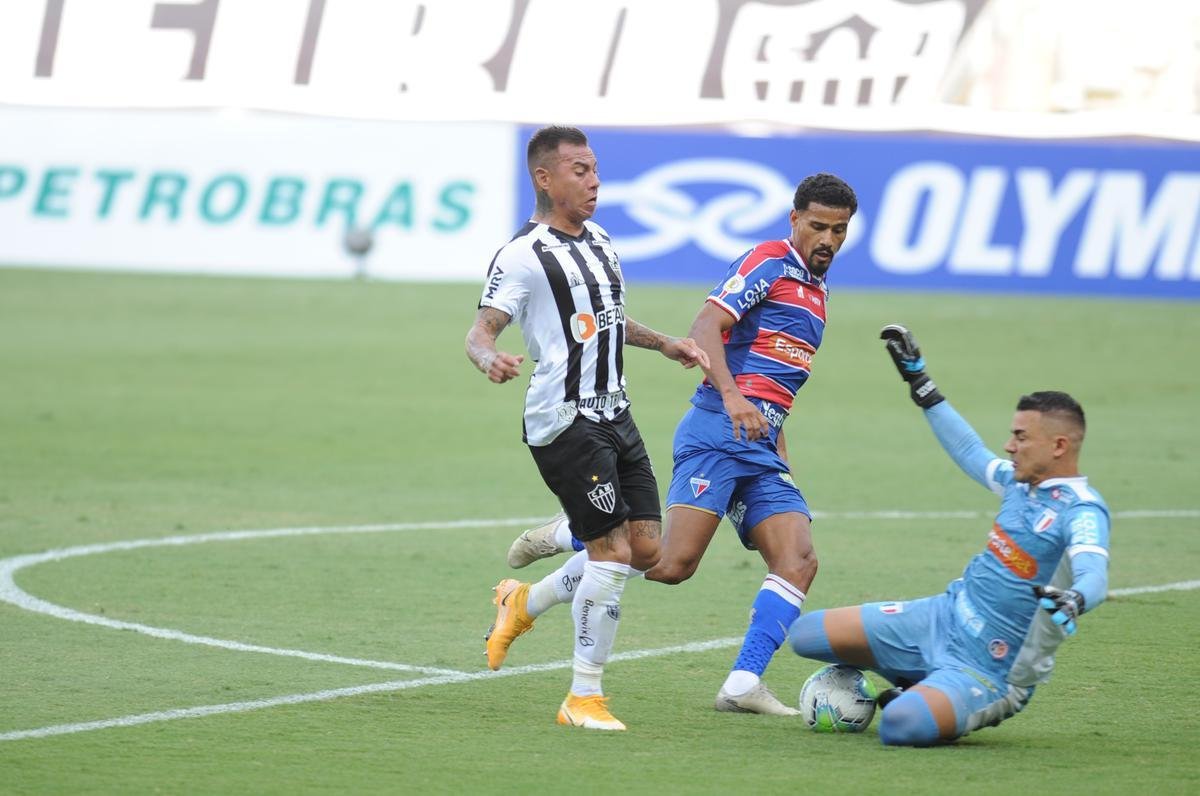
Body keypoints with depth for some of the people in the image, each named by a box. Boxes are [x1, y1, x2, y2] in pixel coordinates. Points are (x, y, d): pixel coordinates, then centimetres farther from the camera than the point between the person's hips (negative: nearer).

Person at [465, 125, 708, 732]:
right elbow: (481, 328, -17)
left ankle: (525, 603, 26)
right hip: (563, 420, -9)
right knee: (612, 551, -12)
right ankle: (584, 698, -3)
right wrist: (489, 358, -38)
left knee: (646, 549, 4)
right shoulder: (524, 255, -11)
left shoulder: (599, 241, 15)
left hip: (612, 414, 9)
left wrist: (664, 343, 30)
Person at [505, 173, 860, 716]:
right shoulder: (770, 263, -3)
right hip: (718, 432, -8)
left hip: (761, 445, 8)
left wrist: (782, 461, 27)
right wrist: (731, 396, -30)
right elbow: (706, 325, -17)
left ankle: (744, 685, -13)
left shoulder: (816, 290, 24)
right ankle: (569, 535, 5)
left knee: (798, 560, -10)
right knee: (674, 562, -19)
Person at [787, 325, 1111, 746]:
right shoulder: (1020, 481, 5)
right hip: (943, 615, 8)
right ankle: (920, 684, 23)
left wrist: (1073, 599, -62)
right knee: (806, 633, 7)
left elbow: (1094, 577, -38)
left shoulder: (1081, 512, -21)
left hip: (988, 670, -8)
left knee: (901, 725, -34)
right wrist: (920, 383, 29)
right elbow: (971, 453, 26)